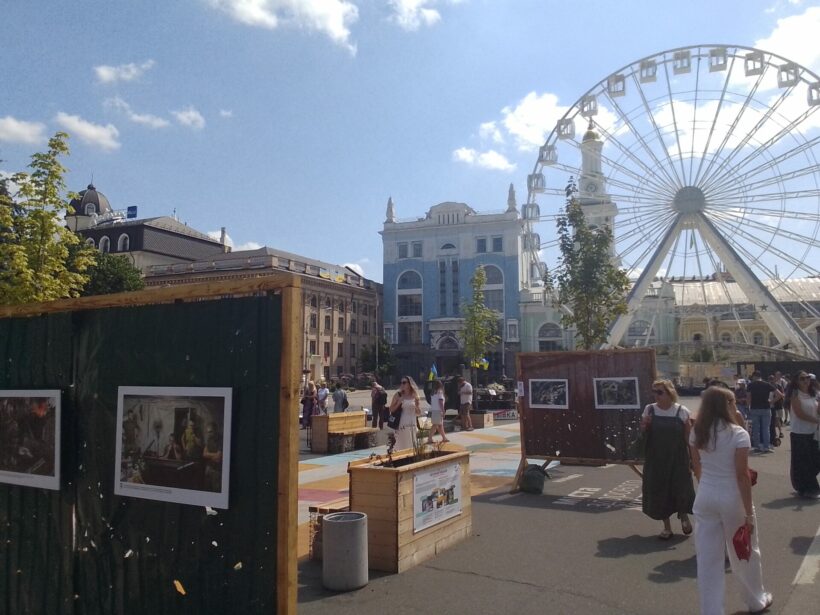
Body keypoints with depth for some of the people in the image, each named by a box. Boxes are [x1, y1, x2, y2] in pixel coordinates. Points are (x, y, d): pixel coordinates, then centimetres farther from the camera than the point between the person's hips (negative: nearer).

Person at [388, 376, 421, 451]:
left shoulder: (415, 396, 6)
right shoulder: (398, 395, -1)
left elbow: (419, 413, 10)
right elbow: (391, 410, -1)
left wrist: (417, 405, -8)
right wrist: (399, 402, -14)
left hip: (412, 425, 3)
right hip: (401, 425, -3)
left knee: (412, 447, 7)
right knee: (401, 447, -5)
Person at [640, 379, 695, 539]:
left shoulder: (682, 411, -6)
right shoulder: (649, 409, -1)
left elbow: (688, 438, -2)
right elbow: (643, 434, 10)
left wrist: (692, 459, -5)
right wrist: (643, 427, -12)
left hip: (678, 460, -2)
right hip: (656, 460, 2)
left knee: (681, 490, 2)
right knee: (659, 492, 7)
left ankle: (684, 516, 35)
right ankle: (666, 526, 26)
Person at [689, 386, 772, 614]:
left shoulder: (697, 433, 0)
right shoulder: (738, 434, -14)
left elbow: (697, 469, 7)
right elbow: (742, 475, -15)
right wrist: (749, 513, -11)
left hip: (705, 497, 3)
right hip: (732, 497, -3)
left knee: (707, 558, 9)